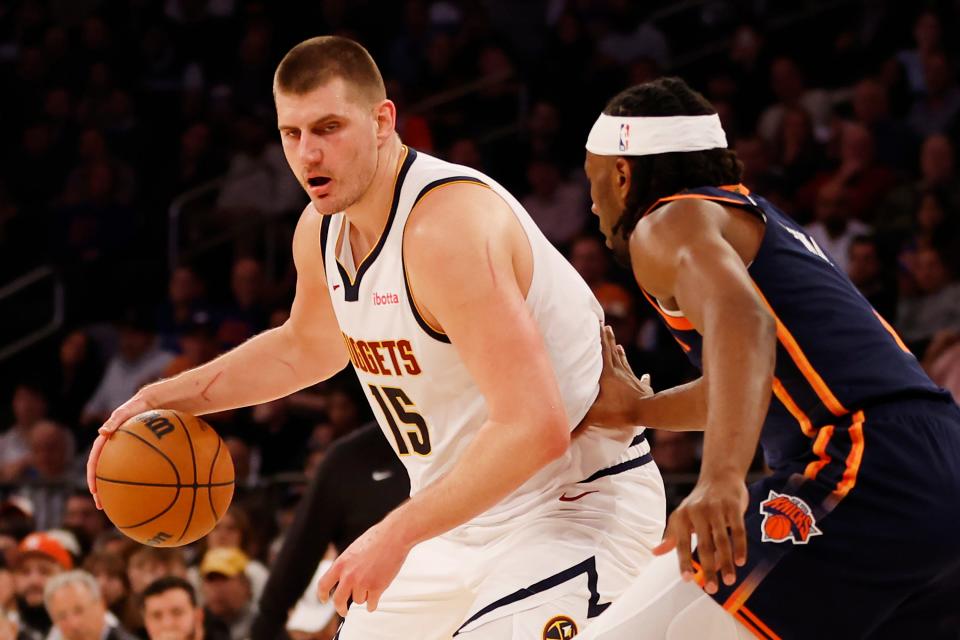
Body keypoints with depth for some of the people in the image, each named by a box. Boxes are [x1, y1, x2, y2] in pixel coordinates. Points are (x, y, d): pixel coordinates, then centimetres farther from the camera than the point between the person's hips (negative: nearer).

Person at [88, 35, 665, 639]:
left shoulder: (446, 225, -28)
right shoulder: (322, 231, 1)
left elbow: (534, 429, -33)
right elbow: (304, 347, 26)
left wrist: (398, 534, -29)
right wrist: (162, 399, 15)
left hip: (576, 504, -10)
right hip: (469, 510, 10)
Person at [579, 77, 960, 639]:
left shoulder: (669, 223, 2)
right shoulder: (758, 218, 29)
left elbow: (740, 321, -21)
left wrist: (722, 479, -35)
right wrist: (637, 410, 47)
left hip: (864, 483, -9)